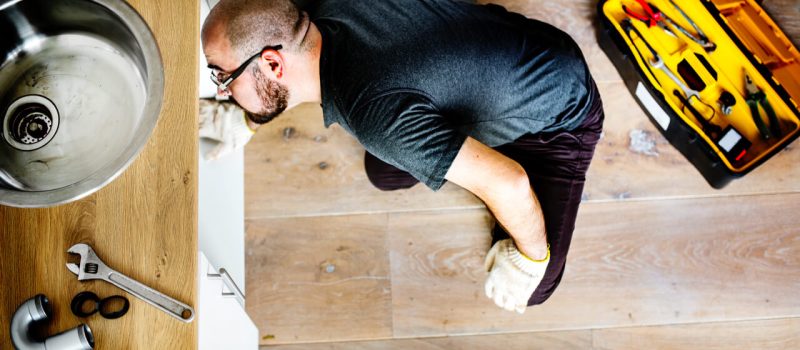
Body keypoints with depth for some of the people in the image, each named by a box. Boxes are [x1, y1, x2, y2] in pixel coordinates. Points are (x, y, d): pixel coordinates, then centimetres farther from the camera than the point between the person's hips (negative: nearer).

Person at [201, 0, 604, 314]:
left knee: (529, 289, -10)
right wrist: (248, 121, 10)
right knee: (384, 174, 7)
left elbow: (509, 185, -37)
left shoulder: (377, 113, -40)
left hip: (561, 116, -7)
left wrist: (530, 258, -19)